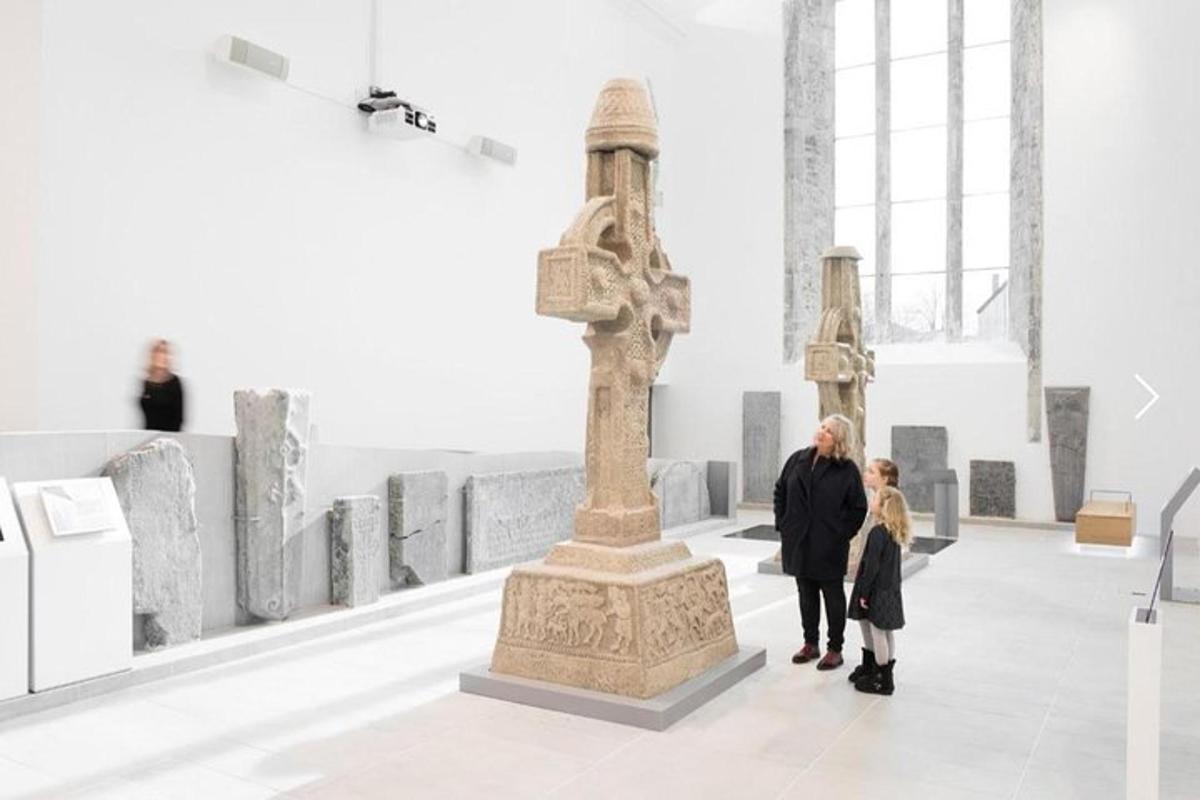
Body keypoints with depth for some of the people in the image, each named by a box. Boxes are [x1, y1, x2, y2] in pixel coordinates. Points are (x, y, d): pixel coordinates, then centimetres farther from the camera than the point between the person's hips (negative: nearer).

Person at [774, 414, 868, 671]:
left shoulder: (848, 470, -10)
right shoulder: (798, 460, 2)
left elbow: (858, 508, -6)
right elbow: (780, 491, 11)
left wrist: (841, 534, -8)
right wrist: (782, 524, 6)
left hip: (829, 546, -4)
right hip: (799, 542, 4)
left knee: (833, 596, 9)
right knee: (806, 594, 16)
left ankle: (835, 649, 21)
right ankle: (810, 644, 30)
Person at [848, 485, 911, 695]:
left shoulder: (878, 532, -21)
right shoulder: (894, 532, 7)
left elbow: (872, 566, -21)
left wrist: (864, 593, -14)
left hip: (879, 591, -9)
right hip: (890, 589, 9)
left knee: (877, 631, 0)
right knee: (886, 632, 17)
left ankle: (883, 680, 9)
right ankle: (886, 674, 28)